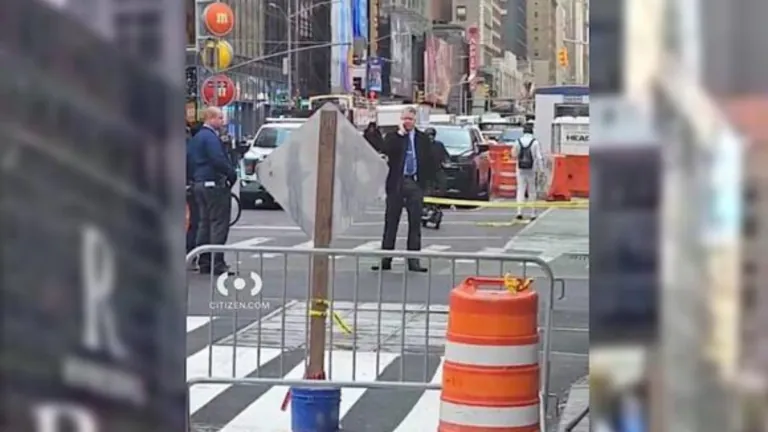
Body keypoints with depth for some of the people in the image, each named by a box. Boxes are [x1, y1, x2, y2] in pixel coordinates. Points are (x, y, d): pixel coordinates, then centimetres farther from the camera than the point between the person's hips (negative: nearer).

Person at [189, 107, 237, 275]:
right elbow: (219, 160, -24)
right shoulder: (210, 137, -15)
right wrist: (232, 175, -11)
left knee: (204, 223, 13)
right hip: (214, 184, -10)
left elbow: (192, 161, 21)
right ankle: (217, 264, -9)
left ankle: (204, 263, 15)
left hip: (199, 184, 10)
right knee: (219, 223, -7)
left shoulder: (197, 137, 16)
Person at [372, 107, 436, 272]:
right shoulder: (393, 137, 5)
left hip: (415, 184, 1)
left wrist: (427, 181, -1)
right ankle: (385, 260, 5)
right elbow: (386, 151, -15)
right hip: (396, 183, -1)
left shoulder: (422, 139, 9)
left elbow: (430, 161, 11)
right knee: (391, 223, 2)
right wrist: (400, 133, -15)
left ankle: (413, 261, 3)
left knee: (415, 223, 1)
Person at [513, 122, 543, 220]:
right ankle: (533, 214, 11)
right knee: (532, 192, 8)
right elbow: (539, 157, -11)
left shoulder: (518, 142, -2)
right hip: (532, 171, -2)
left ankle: (519, 212, -11)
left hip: (521, 170, 2)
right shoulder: (535, 142, -9)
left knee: (520, 190, 4)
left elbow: (515, 155, 10)